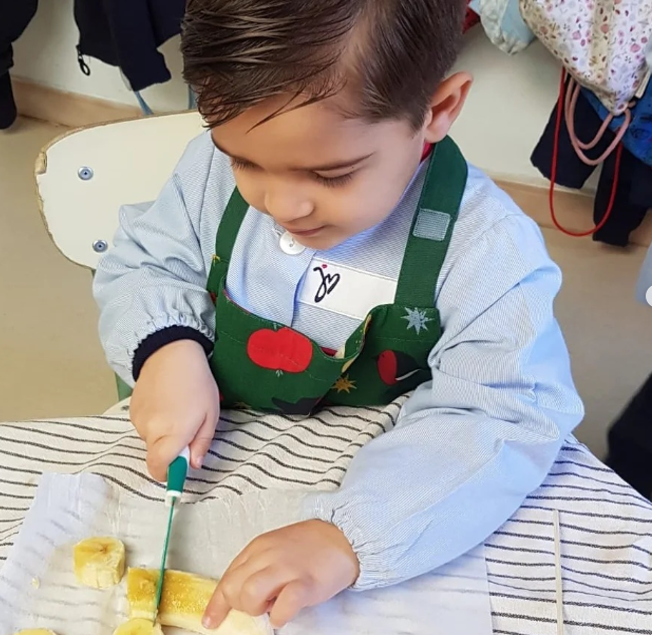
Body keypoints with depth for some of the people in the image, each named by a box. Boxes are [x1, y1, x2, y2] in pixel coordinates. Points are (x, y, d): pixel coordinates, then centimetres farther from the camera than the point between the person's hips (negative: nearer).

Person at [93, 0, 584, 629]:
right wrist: (165, 348, -22)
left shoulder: (488, 247, -23)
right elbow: (141, 265, 0)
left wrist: (349, 534, -39)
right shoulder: (216, 168, -12)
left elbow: (502, 422, -26)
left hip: (361, 482, -2)